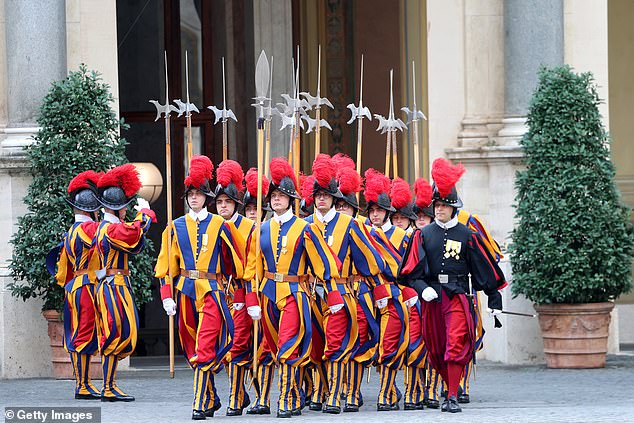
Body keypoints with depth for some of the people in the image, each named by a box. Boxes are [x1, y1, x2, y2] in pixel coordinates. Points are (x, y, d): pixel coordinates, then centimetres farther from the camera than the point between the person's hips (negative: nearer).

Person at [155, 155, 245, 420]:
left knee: (204, 349, -13)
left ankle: (201, 405, -12)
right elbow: (166, 266, 6)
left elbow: (234, 260, 6)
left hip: (212, 292, -3)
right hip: (186, 293, 3)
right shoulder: (176, 227, 7)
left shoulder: (219, 225, 1)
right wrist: (167, 296, -2)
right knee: (193, 351, 10)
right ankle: (211, 399, 24)